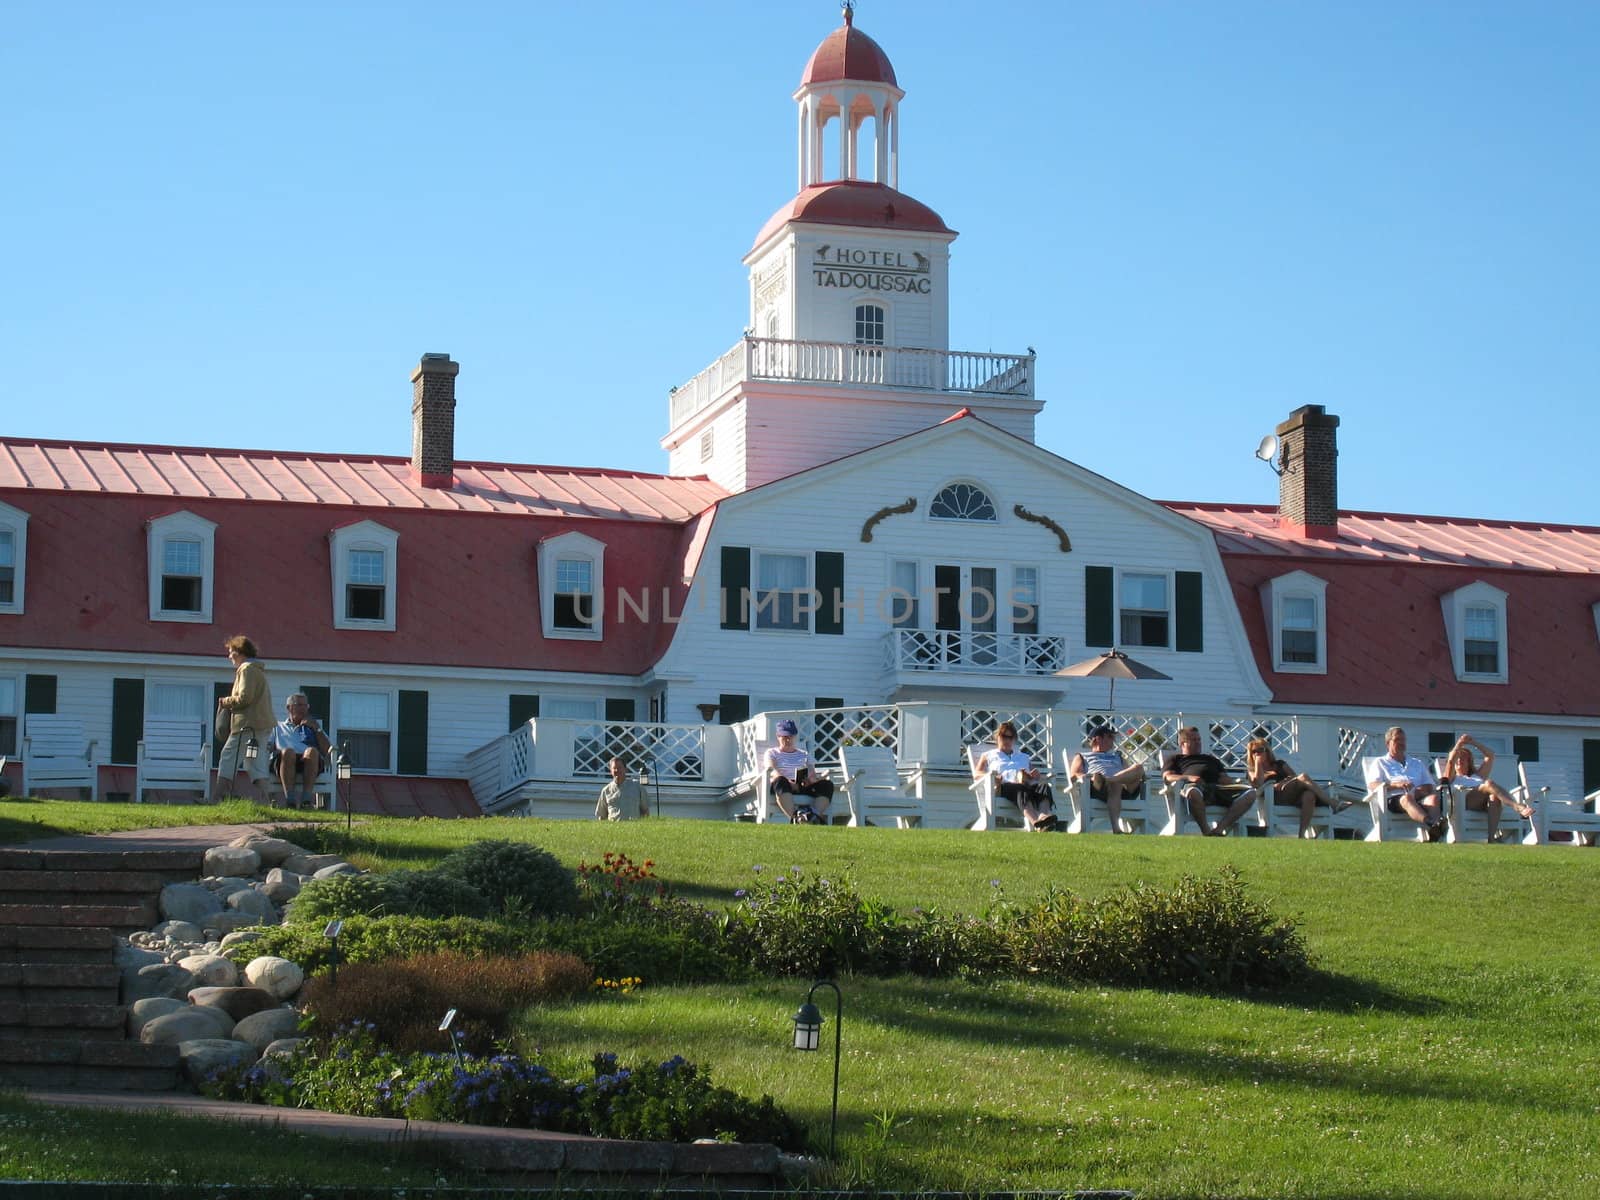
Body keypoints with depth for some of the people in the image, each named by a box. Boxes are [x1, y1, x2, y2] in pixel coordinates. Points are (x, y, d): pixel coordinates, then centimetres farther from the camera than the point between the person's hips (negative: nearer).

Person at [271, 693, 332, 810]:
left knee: (312, 751, -36)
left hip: (309, 763, 1)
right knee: (288, 752, -38)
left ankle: (306, 799, -47)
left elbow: (327, 750, 20)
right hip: (283, 762, -1)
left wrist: (317, 729, 13)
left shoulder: (311, 727, 35)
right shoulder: (278, 727, 34)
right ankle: (289, 799, -46)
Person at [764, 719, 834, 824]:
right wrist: (788, 782, -22)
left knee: (827, 784, -27)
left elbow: (813, 774, 17)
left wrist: (812, 778, -11)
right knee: (780, 781, -42)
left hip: (803, 787, 4)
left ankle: (816, 816, -53)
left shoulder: (804, 755, 31)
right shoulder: (771, 753, 21)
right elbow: (772, 771, -1)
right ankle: (795, 817, -63)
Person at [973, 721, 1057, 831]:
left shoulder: (1024, 757, 41)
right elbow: (976, 774, 15)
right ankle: (1036, 822, -71)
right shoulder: (988, 756, 33)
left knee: (1044, 787, -35)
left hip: (1028, 785, 4)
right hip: (1004, 787, -3)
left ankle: (1044, 815, -69)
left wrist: (1037, 775, 4)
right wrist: (990, 775, -9)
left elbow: (1042, 778, 31)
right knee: (1021, 789, -41)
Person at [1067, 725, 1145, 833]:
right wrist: (1083, 776, -12)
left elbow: (1129, 773, 29)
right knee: (1115, 785, -43)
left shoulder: (1117, 756, 46)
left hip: (1126, 789, 3)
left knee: (1138, 767, -31)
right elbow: (1073, 776, 14)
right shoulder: (1082, 757, 35)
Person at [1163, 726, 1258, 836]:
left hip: (1217, 787, 5)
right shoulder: (1174, 758, 31)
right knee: (1193, 792, -46)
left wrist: (1236, 783, 5)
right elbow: (1167, 777, 11)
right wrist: (1188, 777, -9)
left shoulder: (1211, 759, 43)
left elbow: (1224, 778, 30)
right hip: (1194, 785, -5)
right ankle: (1206, 831, -33)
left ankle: (1219, 828, -39)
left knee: (1250, 792, -24)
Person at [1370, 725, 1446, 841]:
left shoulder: (1417, 763, 37)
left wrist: (1421, 791, -1)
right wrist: (1396, 785, -11)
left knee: (1433, 797, -34)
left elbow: (1430, 787, 25)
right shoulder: (1380, 763, 26)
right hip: (1394, 800, -3)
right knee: (1407, 798, -41)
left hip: (1419, 798, 3)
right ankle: (1431, 825, -70)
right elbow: (1373, 785, 6)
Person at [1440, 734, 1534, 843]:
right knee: (1489, 784, -33)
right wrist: (1459, 743, 22)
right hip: (1464, 799, -3)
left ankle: (1493, 836, -57)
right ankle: (1519, 807, -56)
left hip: (1484, 804, 4)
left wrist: (1473, 742, 36)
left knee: (1495, 795, -37)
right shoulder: (1452, 778, 36)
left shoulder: (1477, 776, 44)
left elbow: (1490, 755, 39)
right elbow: (1450, 761, 15)